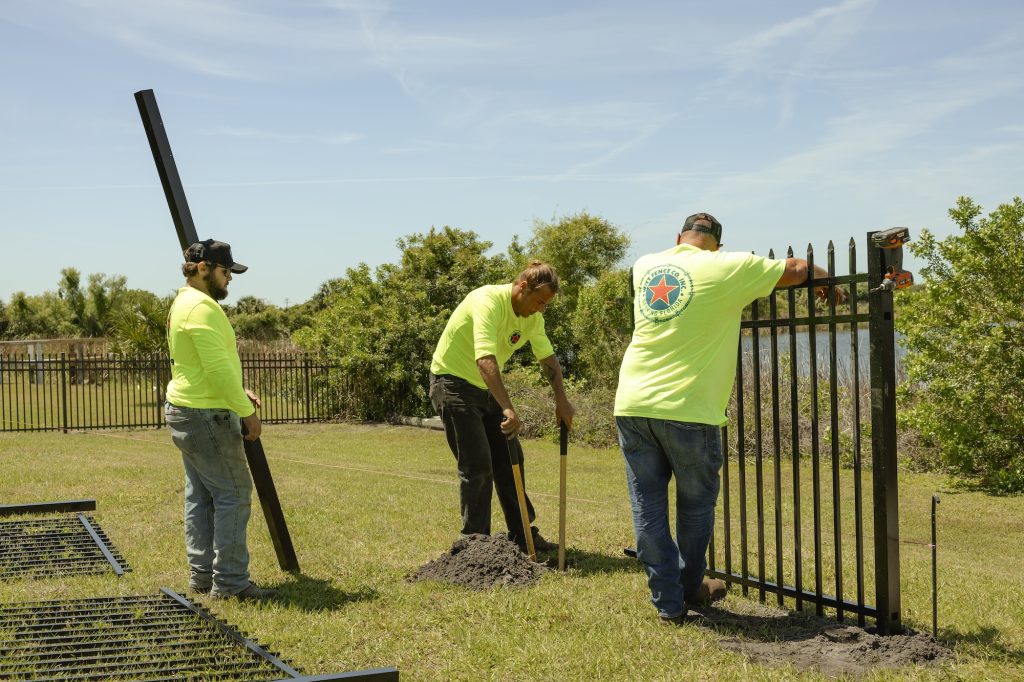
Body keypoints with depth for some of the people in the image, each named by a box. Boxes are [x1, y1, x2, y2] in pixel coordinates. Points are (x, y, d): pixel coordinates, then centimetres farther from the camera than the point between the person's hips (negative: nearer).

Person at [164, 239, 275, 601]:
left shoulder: (183, 304, 16)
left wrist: (239, 392, 14)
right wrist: (247, 412, -17)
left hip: (184, 412, 11)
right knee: (233, 493, -6)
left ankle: (202, 574, 17)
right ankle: (230, 581, -4)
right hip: (206, 415, -11)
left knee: (201, 496, 13)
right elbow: (217, 369, -23)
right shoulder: (202, 307, -17)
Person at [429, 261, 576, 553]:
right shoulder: (489, 301, -29)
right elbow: (485, 358, -41)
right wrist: (508, 409, -49)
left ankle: (522, 535, 20)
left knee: (510, 460, 9)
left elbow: (547, 358, 9)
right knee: (477, 466, -11)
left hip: (487, 388, 8)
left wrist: (561, 400, -1)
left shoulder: (533, 316, -2)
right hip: (453, 381, -8)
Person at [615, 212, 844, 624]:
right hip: (687, 409, -4)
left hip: (632, 405, 4)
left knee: (648, 509, 10)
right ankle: (691, 589, 33)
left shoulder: (645, 266, 12)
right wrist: (828, 282, 26)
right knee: (695, 506, 17)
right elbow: (796, 270, 7)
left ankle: (667, 603, 13)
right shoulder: (724, 269, -2)